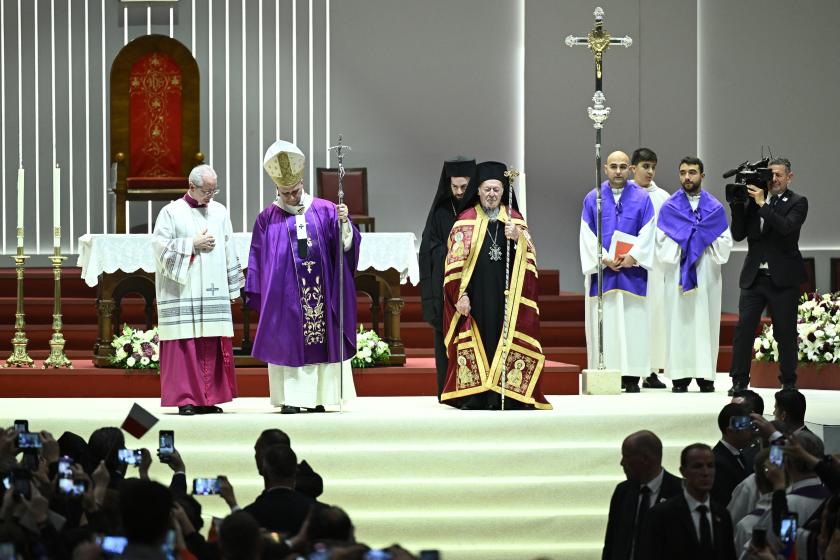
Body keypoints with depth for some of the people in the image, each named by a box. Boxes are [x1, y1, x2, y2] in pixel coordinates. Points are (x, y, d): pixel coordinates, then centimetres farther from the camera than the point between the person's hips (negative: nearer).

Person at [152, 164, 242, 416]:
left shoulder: (219, 211, 13)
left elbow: (229, 251, 16)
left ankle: (208, 399, 6)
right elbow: (159, 245, -5)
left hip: (213, 293, 4)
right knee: (185, 343, -7)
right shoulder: (171, 212, 1)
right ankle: (186, 399, -4)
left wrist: (232, 289, 13)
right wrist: (193, 244, -9)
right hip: (182, 292, -4)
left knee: (213, 346, 1)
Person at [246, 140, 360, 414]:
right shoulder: (268, 218, 4)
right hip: (285, 294, -1)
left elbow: (347, 244, 0)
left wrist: (344, 223, -20)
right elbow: (258, 258, 6)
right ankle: (290, 399, 0)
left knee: (322, 340, 1)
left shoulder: (324, 210, 6)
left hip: (320, 292, 1)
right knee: (287, 344, -2)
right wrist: (257, 293, 1)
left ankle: (317, 397, 7)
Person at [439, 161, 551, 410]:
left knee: (504, 341, -3)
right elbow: (455, 261, -1)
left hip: (506, 294, 2)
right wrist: (460, 294, -10)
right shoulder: (466, 220, 4)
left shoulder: (515, 219, 12)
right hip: (475, 295, -2)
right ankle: (473, 396, -4)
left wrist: (517, 238, -16)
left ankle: (503, 396, -2)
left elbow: (529, 256, 4)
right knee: (477, 340, -5)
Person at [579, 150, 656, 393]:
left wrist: (633, 256, -13)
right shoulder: (592, 199, 6)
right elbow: (588, 236, 1)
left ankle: (631, 378, 0)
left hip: (632, 271, 0)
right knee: (603, 323, -2)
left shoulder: (642, 199, 6)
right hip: (601, 271, 0)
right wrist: (605, 259, -11)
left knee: (633, 322, -2)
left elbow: (647, 234, 0)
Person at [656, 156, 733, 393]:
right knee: (679, 320, -4)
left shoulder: (715, 208, 9)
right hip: (678, 273, -1)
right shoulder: (669, 207, 6)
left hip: (707, 274, 1)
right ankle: (680, 377, -3)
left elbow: (725, 241, 4)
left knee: (706, 320, -1)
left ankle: (705, 376, 2)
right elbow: (662, 241, 0)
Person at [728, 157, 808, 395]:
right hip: (754, 277, 3)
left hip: (783, 279, -3)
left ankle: (788, 382, 15)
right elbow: (738, 234, 4)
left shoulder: (797, 203, -1)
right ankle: (739, 381, 1)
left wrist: (763, 204, -19)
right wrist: (738, 204, -6)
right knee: (743, 328, -4)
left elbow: (786, 227, -19)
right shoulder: (753, 200, 8)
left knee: (785, 332, 4)